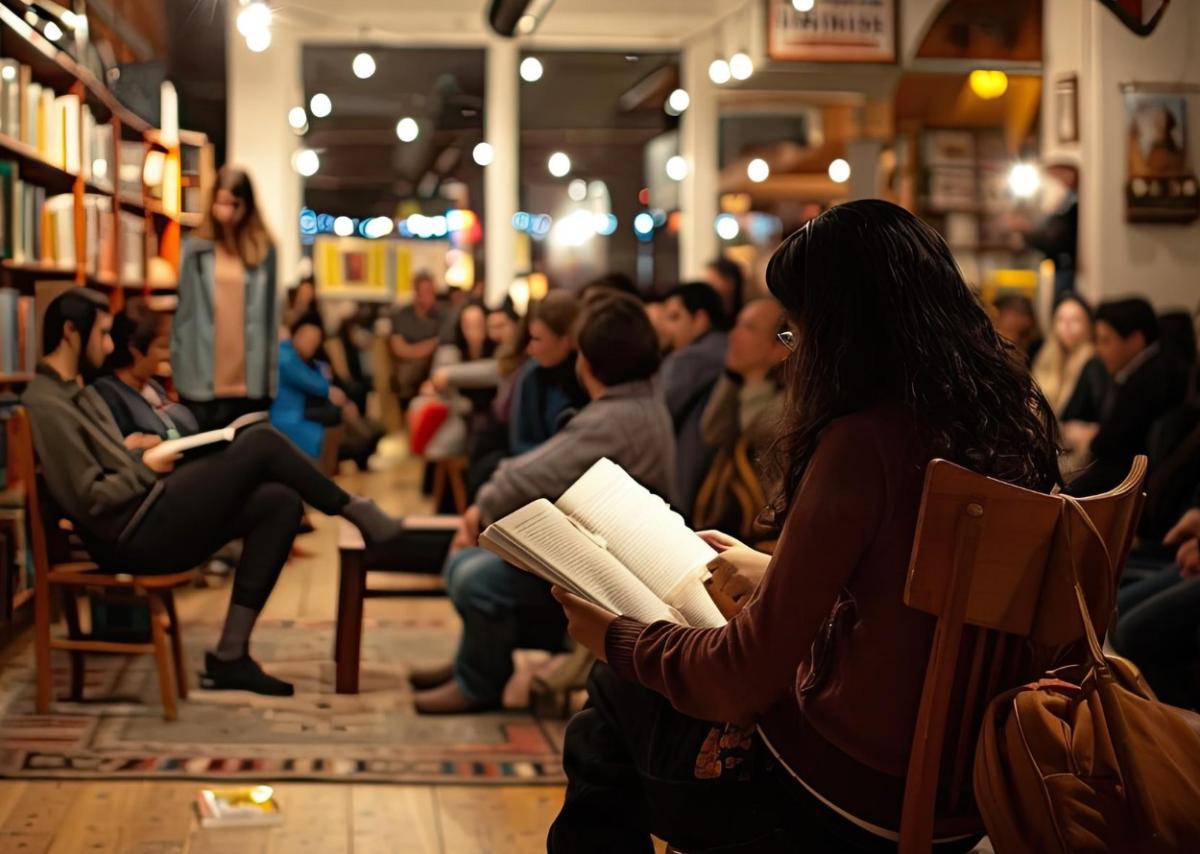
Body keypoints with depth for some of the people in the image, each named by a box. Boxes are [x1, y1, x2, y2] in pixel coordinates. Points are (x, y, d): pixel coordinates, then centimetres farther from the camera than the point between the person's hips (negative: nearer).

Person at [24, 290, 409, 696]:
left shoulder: (75, 392, 18)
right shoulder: (47, 406, -14)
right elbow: (88, 500, -19)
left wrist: (135, 453, 5)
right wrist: (145, 468, -6)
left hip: (149, 518, 10)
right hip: (134, 535, -10)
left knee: (279, 502, -3)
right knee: (261, 442, -13)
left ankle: (230, 656, -3)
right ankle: (359, 515, 6)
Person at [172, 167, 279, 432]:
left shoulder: (263, 250, 4)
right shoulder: (195, 250, 2)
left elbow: (270, 313, 4)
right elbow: (183, 311, 4)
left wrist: (271, 373, 1)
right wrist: (178, 369, 0)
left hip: (250, 381, 1)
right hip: (203, 380, 0)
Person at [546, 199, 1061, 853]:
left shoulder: (866, 438, -24)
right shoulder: (1017, 411, 0)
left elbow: (745, 676, -18)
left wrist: (616, 640, -1)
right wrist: (773, 573, 27)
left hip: (855, 797, -8)